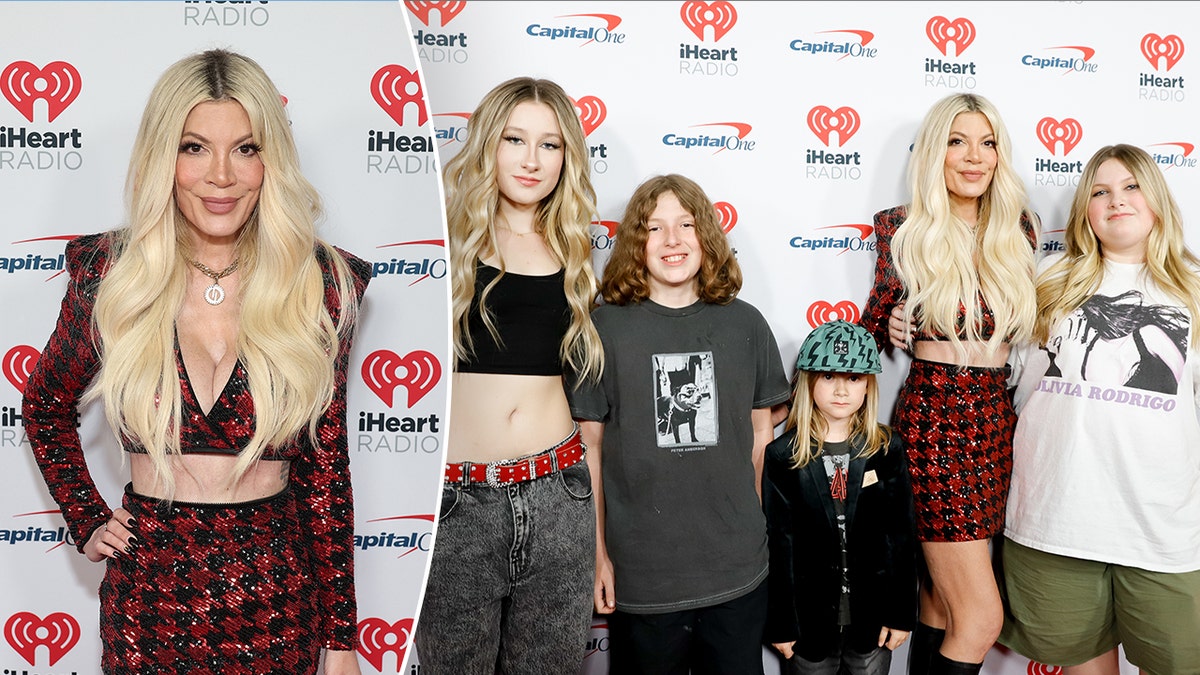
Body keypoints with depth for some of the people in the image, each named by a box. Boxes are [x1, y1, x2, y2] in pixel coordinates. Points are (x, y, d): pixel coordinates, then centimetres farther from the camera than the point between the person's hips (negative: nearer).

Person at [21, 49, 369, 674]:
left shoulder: (318, 283, -8)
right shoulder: (111, 274, -5)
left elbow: (326, 465, -4)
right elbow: (46, 405, 14)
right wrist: (87, 522, 5)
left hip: (277, 595, 0)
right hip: (148, 591, 1)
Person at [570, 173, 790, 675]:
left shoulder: (744, 324, 2)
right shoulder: (604, 327, -5)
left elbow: (762, 429, 9)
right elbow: (588, 447, -3)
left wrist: (749, 524, 8)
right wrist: (597, 554, -3)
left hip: (737, 571, 2)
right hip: (641, 574, -2)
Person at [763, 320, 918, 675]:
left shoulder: (888, 449, -3)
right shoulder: (783, 456, -8)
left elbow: (902, 535, -1)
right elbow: (780, 543, -7)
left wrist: (901, 612, -2)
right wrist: (781, 623, -6)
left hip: (873, 614, 1)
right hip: (811, 616, -1)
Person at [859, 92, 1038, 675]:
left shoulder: (1018, 228, 7)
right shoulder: (904, 229, -4)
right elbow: (877, 322, 8)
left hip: (997, 419, 4)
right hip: (934, 419, -4)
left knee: (941, 605, 12)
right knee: (981, 617, -4)